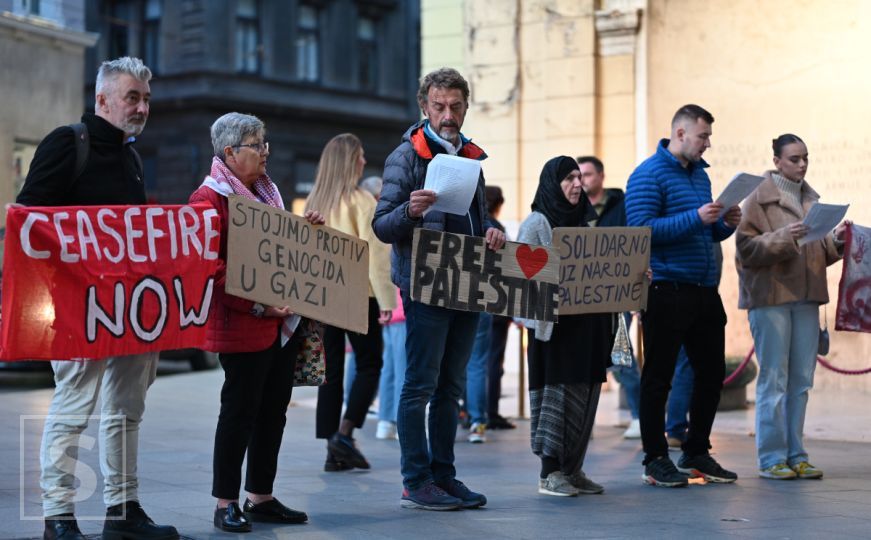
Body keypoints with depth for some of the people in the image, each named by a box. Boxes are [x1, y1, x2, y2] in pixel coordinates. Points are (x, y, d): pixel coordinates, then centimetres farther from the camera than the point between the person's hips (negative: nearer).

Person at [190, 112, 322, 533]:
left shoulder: (266, 192, 17)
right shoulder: (209, 198, -10)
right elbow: (208, 268, -18)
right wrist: (256, 305, -22)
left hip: (282, 323, 9)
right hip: (241, 326, -8)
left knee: (273, 409, 11)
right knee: (240, 410, -2)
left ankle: (261, 497, 21)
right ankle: (226, 503, 8)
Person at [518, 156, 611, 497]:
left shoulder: (582, 223, 18)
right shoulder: (537, 224, -2)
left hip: (587, 323, 7)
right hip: (555, 324, -7)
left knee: (585, 392, 6)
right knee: (557, 390, -6)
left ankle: (573, 469, 14)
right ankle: (550, 472, -1)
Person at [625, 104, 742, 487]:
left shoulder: (700, 174, 17)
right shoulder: (649, 175, -8)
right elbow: (641, 229, -18)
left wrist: (725, 224, 1)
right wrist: (695, 218, -22)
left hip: (704, 290, 8)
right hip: (666, 292, -8)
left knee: (711, 371, 11)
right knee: (658, 376, 0)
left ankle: (696, 453, 24)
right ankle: (655, 460, 9)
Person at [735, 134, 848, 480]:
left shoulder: (809, 198, 16)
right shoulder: (760, 197, -4)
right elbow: (746, 248, -10)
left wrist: (835, 240, 1)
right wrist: (783, 236, -21)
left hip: (806, 297, 6)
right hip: (770, 296, -6)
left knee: (801, 381, 8)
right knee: (774, 380, -4)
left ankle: (795, 455, 15)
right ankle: (771, 459, 2)